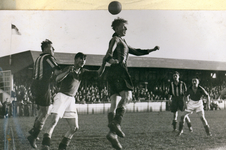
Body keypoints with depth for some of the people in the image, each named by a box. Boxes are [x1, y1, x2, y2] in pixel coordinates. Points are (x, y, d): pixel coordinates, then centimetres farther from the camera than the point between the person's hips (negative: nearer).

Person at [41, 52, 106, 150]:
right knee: (54, 121, -23)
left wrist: (103, 64, -8)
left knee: (74, 127, -2)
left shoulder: (83, 72, 14)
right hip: (61, 96, -6)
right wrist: (68, 72, -31)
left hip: (71, 99, 6)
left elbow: (98, 73, 7)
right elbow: (57, 79, -15)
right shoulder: (68, 69, -1)